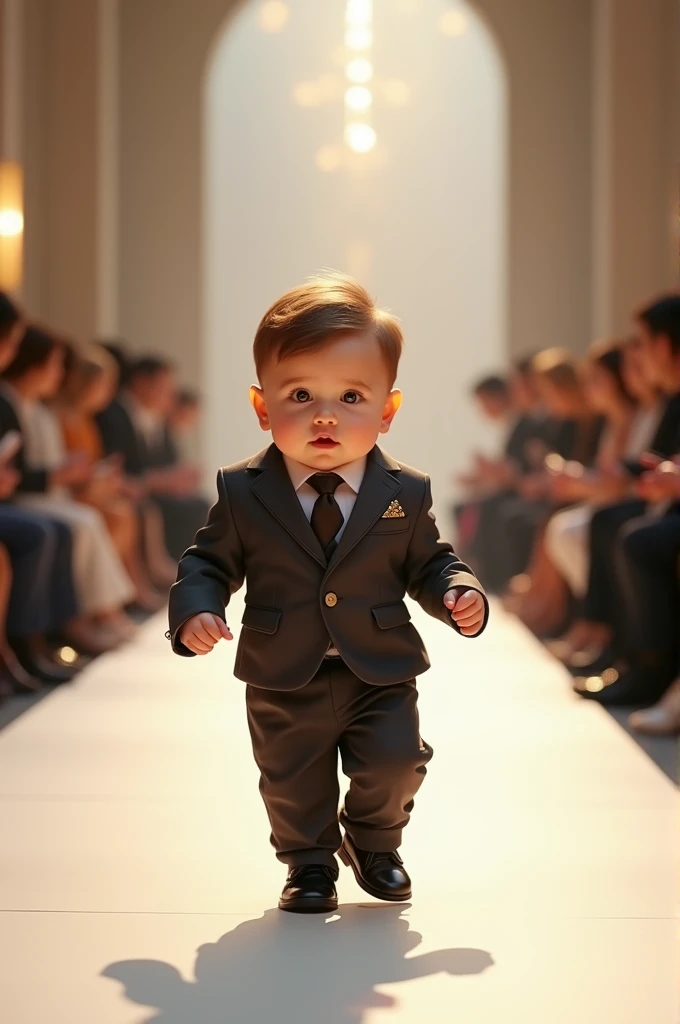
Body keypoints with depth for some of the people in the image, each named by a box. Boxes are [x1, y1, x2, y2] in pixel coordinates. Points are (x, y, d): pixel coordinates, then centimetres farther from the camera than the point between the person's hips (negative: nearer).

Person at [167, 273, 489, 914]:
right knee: (292, 782, 11)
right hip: (282, 682, 0)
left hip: (381, 675, 0)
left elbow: (428, 564, 4)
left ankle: (373, 841, 30)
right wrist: (194, 610, -19)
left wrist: (459, 595, -16)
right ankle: (309, 862, 39)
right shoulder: (242, 493, -9)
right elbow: (210, 561, -1)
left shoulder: (405, 494, -6)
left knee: (395, 763, -2)